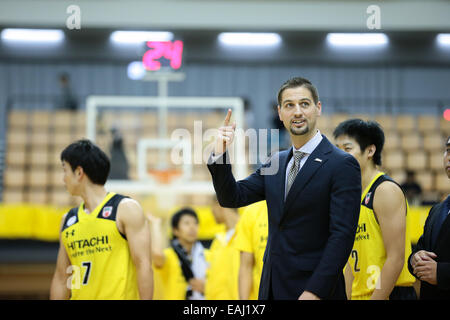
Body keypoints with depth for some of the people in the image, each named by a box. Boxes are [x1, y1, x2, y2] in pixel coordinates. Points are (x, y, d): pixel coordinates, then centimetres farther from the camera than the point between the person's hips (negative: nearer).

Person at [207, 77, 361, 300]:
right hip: (272, 287, 6)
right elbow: (232, 198, 10)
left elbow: (342, 234, -16)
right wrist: (220, 155, -6)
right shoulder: (275, 163, 11)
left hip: (315, 289, -6)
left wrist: (316, 291, -21)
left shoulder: (343, 165, -10)